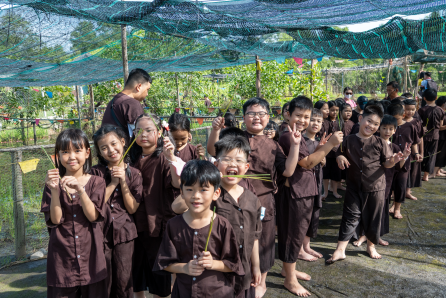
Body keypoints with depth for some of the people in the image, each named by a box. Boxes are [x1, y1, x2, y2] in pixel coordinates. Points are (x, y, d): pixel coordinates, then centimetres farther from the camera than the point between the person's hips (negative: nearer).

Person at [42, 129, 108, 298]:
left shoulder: (96, 182, -1)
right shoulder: (53, 183, 0)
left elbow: (93, 216, -12)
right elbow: (55, 219, -9)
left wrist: (80, 190, -25)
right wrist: (54, 190, -21)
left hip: (90, 252, 0)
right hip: (62, 255, 0)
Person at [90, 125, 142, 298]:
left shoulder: (133, 174, -1)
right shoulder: (97, 172, -4)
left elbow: (132, 208, -7)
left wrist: (123, 181, -15)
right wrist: (113, 182, -15)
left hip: (124, 232, 1)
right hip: (101, 232, -1)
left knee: (124, 280, 10)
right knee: (103, 280, 11)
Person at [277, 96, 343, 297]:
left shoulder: (298, 137, 13)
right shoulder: (288, 137, -19)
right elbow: (307, 163, -26)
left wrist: (322, 147, 2)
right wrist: (330, 144, -29)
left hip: (305, 191, 10)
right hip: (295, 192, -10)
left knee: (298, 232, 20)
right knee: (294, 233, 1)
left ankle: (288, 268, 38)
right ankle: (290, 279, 16)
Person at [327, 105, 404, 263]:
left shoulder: (380, 143, -3)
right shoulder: (349, 140, 0)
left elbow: (386, 163, 0)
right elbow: (341, 155, 10)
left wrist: (393, 161, -21)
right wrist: (340, 158, -12)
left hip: (375, 187, 0)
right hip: (354, 187, 0)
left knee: (373, 218, 12)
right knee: (350, 217, 2)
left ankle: (371, 246, 34)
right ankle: (340, 250, 7)